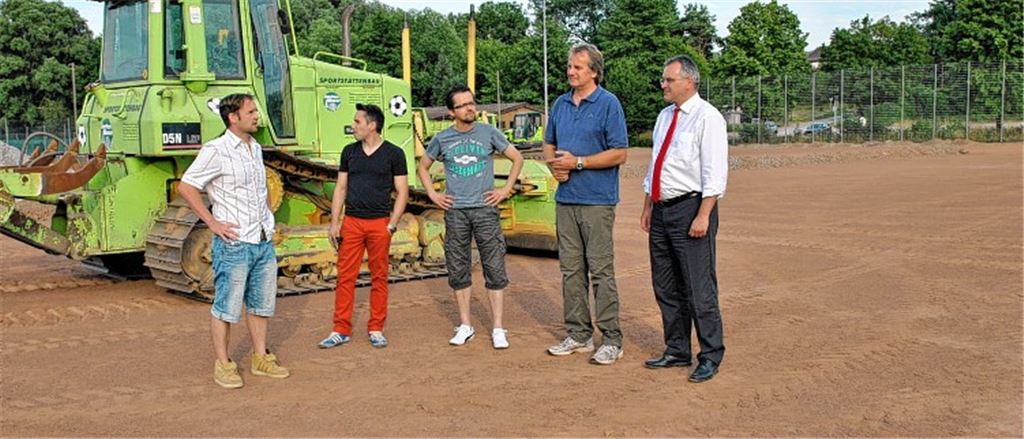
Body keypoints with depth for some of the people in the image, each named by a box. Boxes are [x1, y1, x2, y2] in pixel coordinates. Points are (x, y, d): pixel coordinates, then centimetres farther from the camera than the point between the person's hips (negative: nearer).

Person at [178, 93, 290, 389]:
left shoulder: (256, 148, 12)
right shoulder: (216, 150, -11)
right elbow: (186, 187, -12)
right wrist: (213, 223, -14)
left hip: (264, 242, 7)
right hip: (234, 243, -7)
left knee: (261, 304, 14)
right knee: (227, 306, 1)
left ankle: (260, 358, 25)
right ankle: (223, 365, 12)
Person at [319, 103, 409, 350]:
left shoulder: (393, 154, -1)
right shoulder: (349, 152, 9)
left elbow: (402, 192, 0)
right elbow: (341, 188, 12)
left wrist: (392, 224, -8)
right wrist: (334, 222, 4)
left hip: (379, 223, -3)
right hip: (351, 221, 3)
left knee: (379, 278, 5)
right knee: (345, 277, 1)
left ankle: (376, 330, 15)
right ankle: (341, 331, 8)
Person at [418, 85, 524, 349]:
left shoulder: (489, 133, 1)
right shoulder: (442, 139, 5)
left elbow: (517, 158, 9)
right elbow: (423, 167, 19)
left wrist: (506, 189, 1)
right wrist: (433, 194, 8)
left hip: (485, 209, -1)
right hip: (455, 211, 2)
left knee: (494, 268, -3)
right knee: (458, 270, 6)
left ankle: (498, 328, 4)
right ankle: (465, 325, 18)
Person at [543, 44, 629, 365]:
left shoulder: (608, 104, -6)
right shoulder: (560, 104, 13)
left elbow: (619, 154, -11)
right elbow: (549, 144, 21)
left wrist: (577, 162, -15)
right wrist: (555, 165, -1)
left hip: (597, 200, -6)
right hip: (565, 198, 7)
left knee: (601, 270, -4)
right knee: (570, 269, 10)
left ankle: (612, 340, 4)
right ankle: (579, 334, 20)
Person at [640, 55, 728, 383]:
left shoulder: (707, 117, -9)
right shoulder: (665, 116, 16)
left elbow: (715, 173, -15)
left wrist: (703, 216, -20)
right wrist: (648, 207, 18)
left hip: (690, 209, -8)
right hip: (661, 210, 8)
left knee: (699, 288, -3)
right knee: (666, 288, 13)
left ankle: (710, 357, 9)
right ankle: (677, 351, 26)